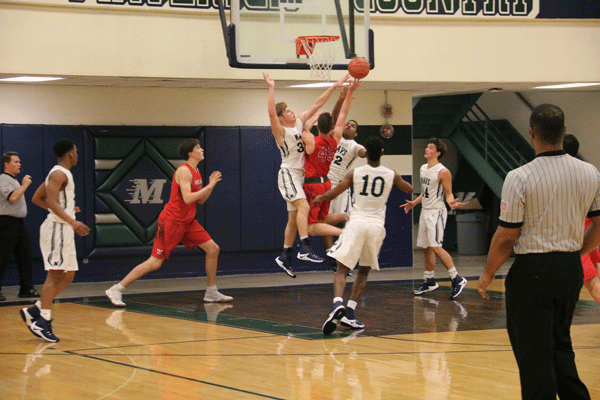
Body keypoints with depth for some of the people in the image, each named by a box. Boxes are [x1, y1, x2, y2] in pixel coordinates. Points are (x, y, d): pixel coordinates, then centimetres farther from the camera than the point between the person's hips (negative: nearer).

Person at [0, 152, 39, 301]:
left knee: (25, 257, 9)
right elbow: (12, 197, -24)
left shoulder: (14, 181, 21)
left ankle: (26, 288, 14)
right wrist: (24, 185, -14)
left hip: (19, 224, 10)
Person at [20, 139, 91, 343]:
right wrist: (72, 221, -34)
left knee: (67, 276, 10)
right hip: (57, 228, -10)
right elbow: (52, 202, -24)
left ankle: (33, 311, 10)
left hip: (64, 230, 10)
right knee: (54, 275, -12)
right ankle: (43, 322, -14)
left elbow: (37, 199, 24)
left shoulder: (60, 173, 18)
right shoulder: (59, 174, -12)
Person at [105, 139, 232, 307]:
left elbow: (200, 200, 17)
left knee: (213, 249, 5)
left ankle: (211, 293, 16)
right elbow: (187, 198, -27)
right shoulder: (184, 171, -16)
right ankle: (116, 290, -5)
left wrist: (210, 185, 4)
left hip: (187, 222, 9)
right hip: (172, 221, -9)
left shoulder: (195, 172, 13)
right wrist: (209, 186, -20)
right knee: (155, 263, -10)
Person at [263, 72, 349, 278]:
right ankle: (305, 248, -35)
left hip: (299, 175, 8)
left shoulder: (299, 122, 9)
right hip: (288, 174, -8)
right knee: (303, 207, -26)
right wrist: (271, 89, -35)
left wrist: (334, 87, 8)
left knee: (294, 218, 10)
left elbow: (316, 104, 11)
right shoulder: (281, 131, -11)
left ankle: (285, 257, 18)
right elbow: (271, 113, -30)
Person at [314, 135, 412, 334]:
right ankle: (349, 312, 6)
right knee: (364, 271, 17)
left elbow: (332, 194, 2)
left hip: (356, 222, -2)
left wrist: (319, 197, 24)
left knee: (341, 269, -2)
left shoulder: (355, 173, 0)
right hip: (377, 225, 2)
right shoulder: (391, 175, 5)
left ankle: (338, 303, -29)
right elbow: (410, 190, 23)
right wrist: (401, 182, 47)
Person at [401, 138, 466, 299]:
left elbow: (449, 193, -12)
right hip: (425, 211, 9)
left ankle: (457, 279, -13)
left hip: (437, 212, -9)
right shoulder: (423, 168, 12)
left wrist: (451, 202, -32)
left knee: (435, 246, -17)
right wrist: (414, 203, 25)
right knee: (427, 247, 12)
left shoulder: (443, 172, -13)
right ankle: (429, 281, 23)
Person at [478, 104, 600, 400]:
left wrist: (487, 275, 2)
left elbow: (506, 237, -12)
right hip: (572, 269, 5)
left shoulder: (519, 178, -16)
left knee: (534, 352, 4)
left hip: (532, 271, -5)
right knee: (560, 344, 21)